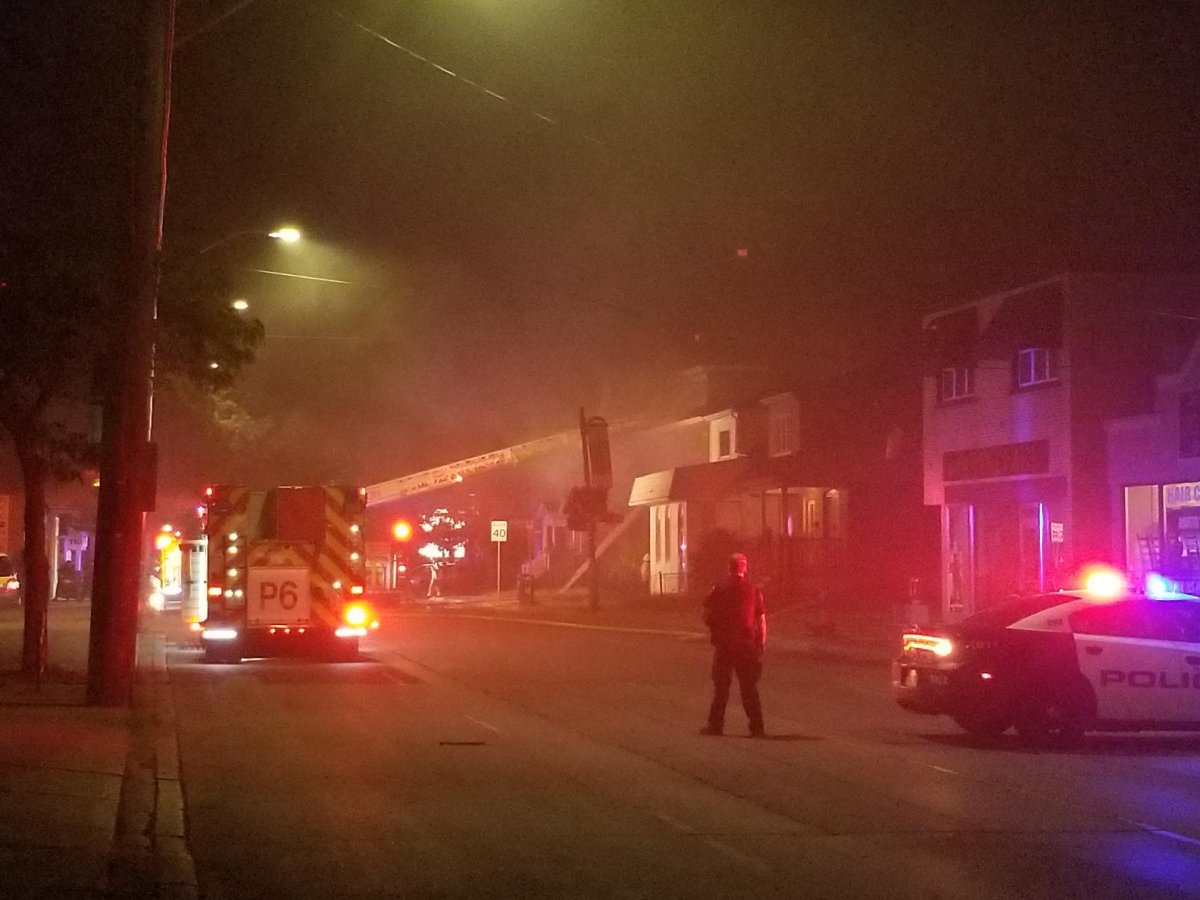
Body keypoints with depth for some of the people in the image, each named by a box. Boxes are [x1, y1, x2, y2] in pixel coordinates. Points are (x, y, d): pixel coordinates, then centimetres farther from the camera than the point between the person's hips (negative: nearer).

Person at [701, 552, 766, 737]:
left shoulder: (719, 591, -4)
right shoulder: (754, 591, -2)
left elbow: (707, 617, -2)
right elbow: (761, 620, -3)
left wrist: (715, 632, 16)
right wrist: (762, 643, 4)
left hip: (724, 645, -1)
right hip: (748, 645, 1)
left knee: (721, 686, 7)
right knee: (749, 687, 7)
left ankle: (715, 724, 9)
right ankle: (757, 727, 4)